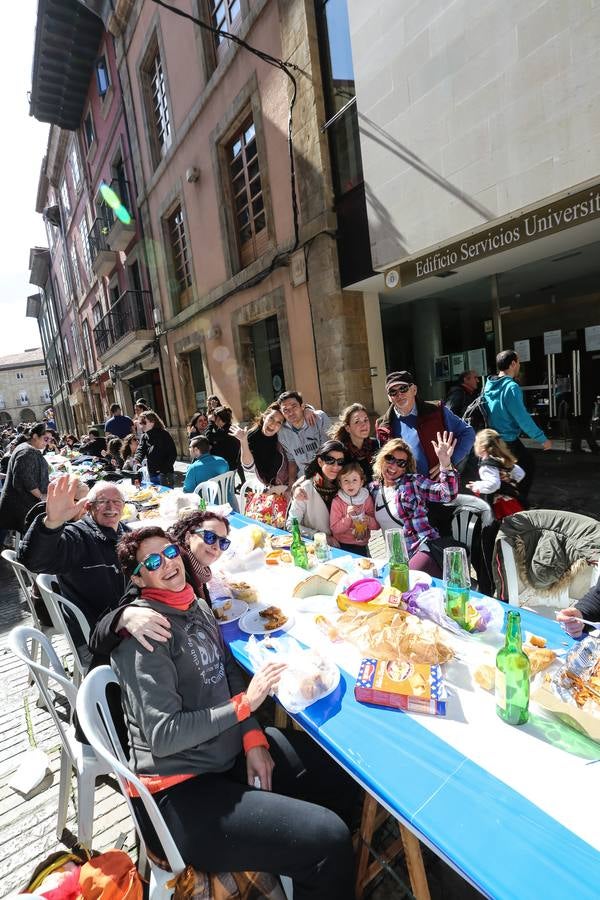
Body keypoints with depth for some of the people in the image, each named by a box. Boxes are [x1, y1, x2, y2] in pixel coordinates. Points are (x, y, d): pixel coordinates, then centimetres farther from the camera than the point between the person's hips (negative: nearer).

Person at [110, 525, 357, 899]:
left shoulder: (197, 607, 5)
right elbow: (163, 736, -21)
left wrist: (254, 739, -2)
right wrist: (244, 704, -22)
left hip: (230, 752, 8)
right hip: (179, 788, -8)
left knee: (345, 771, 13)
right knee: (329, 840, -20)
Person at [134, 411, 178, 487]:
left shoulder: (163, 434, -8)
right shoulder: (145, 437, 10)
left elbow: (173, 453, -11)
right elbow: (140, 450, -4)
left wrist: (164, 469, -18)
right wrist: (137, 461, -25)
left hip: (165, 475, -6)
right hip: (151, 474, 6)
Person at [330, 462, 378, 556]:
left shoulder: (367, 499, -2)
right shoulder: (337, 501, -10)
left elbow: (377, 525, 3)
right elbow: (335, 529, -11)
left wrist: (369, 521, -18)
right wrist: (348, 517, -24)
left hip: (362, 546, 3)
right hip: (342, 546, -3)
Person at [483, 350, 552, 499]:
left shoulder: (488, 385, 5)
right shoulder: (511, 387, -20)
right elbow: (523, 418, -21)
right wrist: (542, 439, -13)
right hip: (507, 441, -8)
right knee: (529, 464, 10)